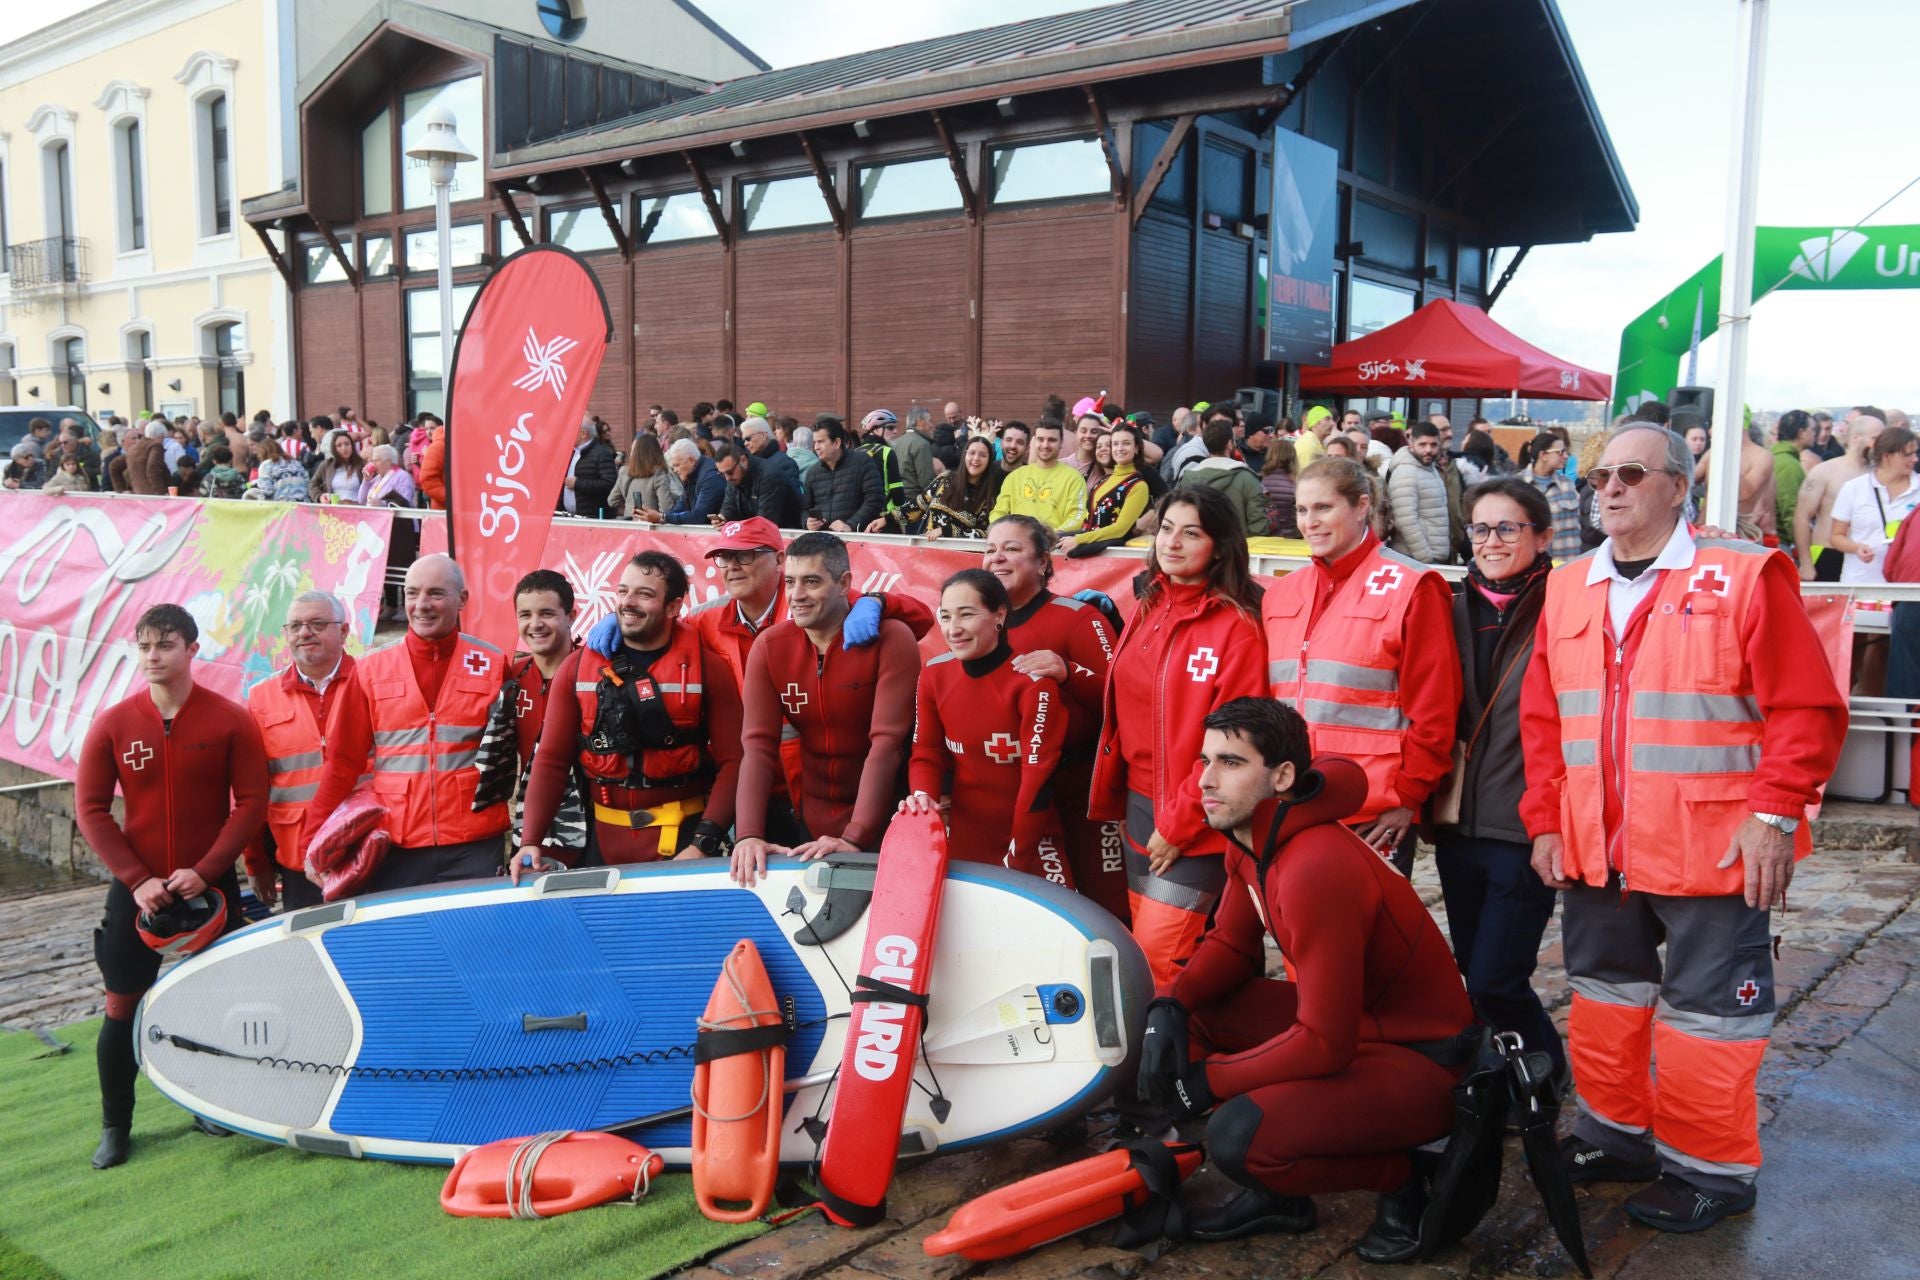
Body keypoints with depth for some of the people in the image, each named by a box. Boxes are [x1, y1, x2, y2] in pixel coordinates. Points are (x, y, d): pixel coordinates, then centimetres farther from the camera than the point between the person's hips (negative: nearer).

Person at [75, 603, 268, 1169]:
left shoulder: (231, 720, -7)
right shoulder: (112, 725, -2)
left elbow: (250, 803, -8)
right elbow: (91, 809, -2)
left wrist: (203, 872, -16)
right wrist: (137, 879, -11)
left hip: (211, 886, -1)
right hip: (136, 889, 1)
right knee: (123, 1006, 4)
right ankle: (115, 1127, 18)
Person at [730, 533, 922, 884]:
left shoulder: (890, 640, -16)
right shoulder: (769, 647, -4)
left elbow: (887, 743, -22)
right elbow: (759, 745, -10)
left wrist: (854, 839, -29)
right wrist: (748, 835, -22)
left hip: (880, 826, -3)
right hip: (806, 823, 3)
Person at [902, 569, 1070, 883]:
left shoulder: (1034, 680, -17)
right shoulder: (934, 674, -2)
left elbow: (1039, 775, -17)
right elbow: (926, 752, 4)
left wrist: (1015, 858, -15)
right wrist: (922, 795, -17)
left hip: (1030, 837, -4)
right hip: (963, 836, 4)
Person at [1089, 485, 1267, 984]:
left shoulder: (1237, 626, -14)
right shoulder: (1148, 607, 7)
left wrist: (1178, 825, -14)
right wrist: (1115, 798, 11)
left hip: (1196, 822, -7)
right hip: (1139, 804, 7)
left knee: (1158, 953, -7)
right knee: (1143, 940, 13)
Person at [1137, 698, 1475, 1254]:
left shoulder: (1315, 870, -30)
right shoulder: (1249, 839, -2)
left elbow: (1324, 1044, -28)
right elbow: (1231, 946, 9)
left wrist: (1209, 1079, -17)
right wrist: (1170, 1003, -10)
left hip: (1423, 1062, -9)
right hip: (1346, 1019, 9)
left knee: (1239, 1137, -26)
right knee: (1184, 1012, 0)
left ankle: (1402, 1182, 2)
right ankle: (1275, 1193, 11)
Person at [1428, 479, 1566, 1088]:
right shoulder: (1456, 609, 9)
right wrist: (1426, 799, 10)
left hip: (1526, 829, -6)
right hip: (1459, 826, 6)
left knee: (1495, 982, -4)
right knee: (1476, 977, 13)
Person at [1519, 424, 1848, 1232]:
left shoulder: (1746, 579, -9)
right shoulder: (1568, 589, 7)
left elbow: (1808, 710, -10)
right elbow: (1542, 718, 9)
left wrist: (1776, 814, -15)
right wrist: (1546, 821, 5)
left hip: (1711, 854, -5)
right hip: (1596, 853, 6)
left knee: (1706, 1012, 5)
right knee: (1605, 997, 17)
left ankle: (1709, 1168, 22)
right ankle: (1616, 1135, 35)